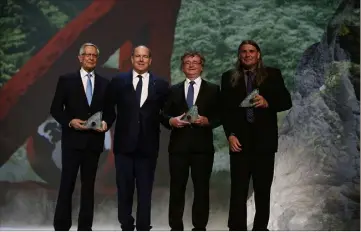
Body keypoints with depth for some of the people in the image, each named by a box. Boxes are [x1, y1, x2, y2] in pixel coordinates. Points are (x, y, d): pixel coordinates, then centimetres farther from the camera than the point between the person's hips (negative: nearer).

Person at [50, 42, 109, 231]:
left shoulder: (104, 83, 9)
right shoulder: (66, 80, 2)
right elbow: (55, 109, 1)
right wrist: (70, 122, -15)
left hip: (94, 141, 3)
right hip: (72, 140, -3)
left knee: (89, 184, 9)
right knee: (67, 183, -1)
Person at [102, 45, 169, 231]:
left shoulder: (161, 84, 5)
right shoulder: (118, 81, 4)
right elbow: (109, 108, 5)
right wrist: (106, 122, -7)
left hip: (148, 144, 0)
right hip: (124, 143, 0)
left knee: (145, 190, 6)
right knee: (124, 189, 9)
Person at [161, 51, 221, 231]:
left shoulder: (213, 89, 8)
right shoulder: (174, 90, 14)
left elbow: (219, 116, 3)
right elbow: (164, 115, 9)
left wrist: (207, 120, -16)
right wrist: (171, 120, -12)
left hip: (202, 146, -1)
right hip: (178, 145, 2)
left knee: (201, 188, 3)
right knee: (177, 188, 4)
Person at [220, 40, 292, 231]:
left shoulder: (272, 75, 7)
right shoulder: (229, 77, 9)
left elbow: (286, 102, 2)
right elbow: (225, 109, 5)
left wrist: (267, 103, -17)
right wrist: (230, 134, -7)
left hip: (264, 139, 0)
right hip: (240, 139, 0)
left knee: (263, 188, 7)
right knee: (238, 188, -1)